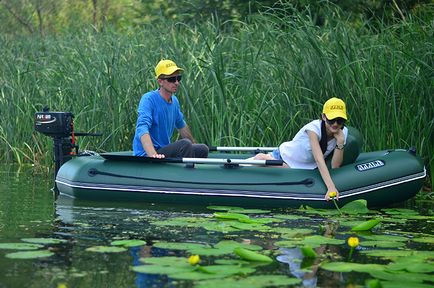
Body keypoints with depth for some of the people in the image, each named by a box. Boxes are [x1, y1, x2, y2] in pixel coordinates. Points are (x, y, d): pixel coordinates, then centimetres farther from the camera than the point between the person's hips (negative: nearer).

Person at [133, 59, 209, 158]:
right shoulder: (148, 99, -16)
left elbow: (181, 125, 30)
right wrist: (153, 155, -45)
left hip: (164, 150, 9)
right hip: (146, 156, -9)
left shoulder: (174, 101, 10)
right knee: (185, 144, -27)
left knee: (202, 150, 5)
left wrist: (194, 144, 40)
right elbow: (142, 129, -30)